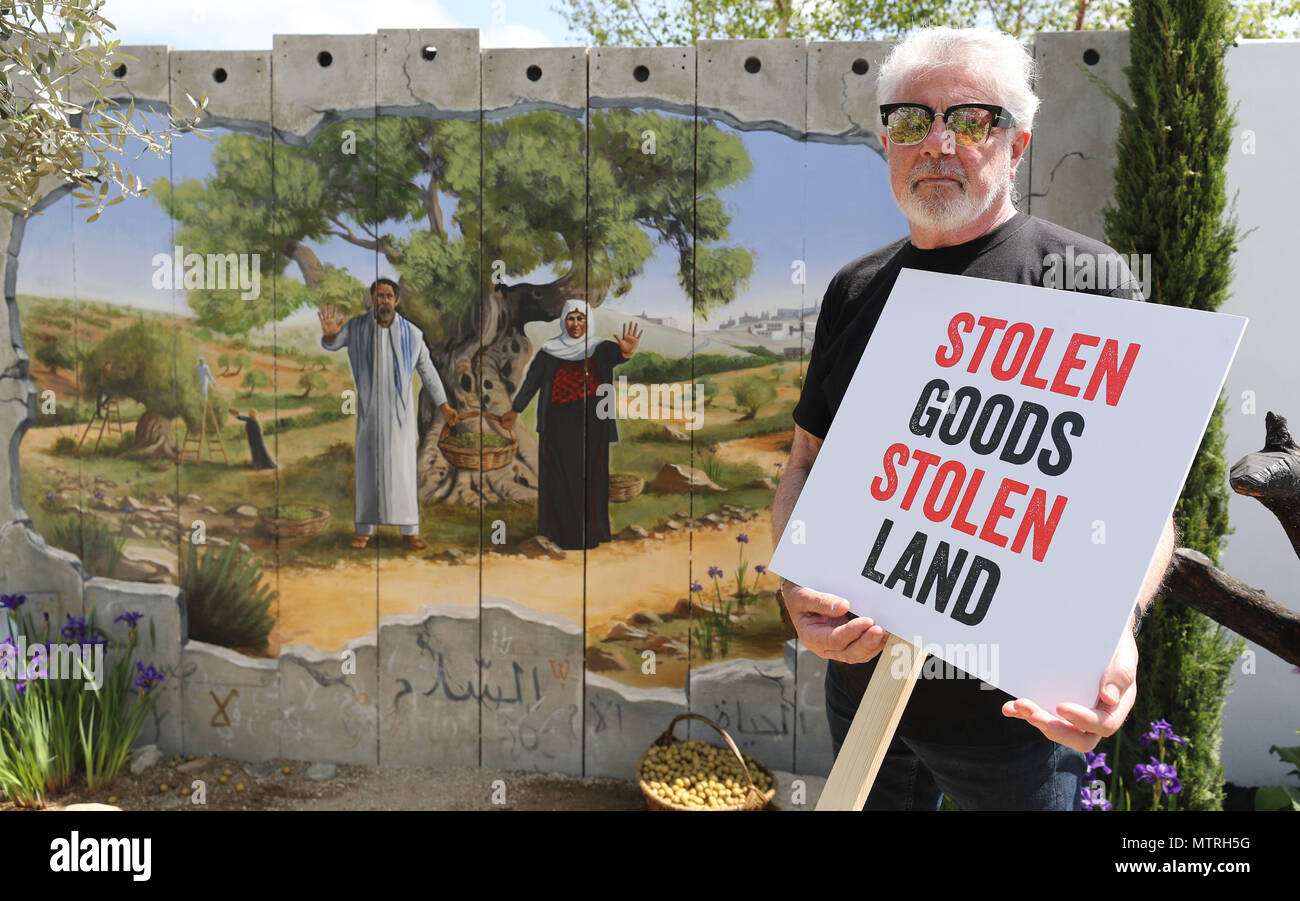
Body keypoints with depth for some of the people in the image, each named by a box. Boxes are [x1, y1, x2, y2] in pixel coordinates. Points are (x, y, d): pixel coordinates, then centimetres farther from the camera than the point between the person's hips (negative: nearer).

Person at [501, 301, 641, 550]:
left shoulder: (599, 349, 3)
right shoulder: (550, 351, 6)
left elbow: (613, 353, -19)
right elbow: (532, 380, 11)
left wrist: (626, 351, -43)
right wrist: (515, 410, 14)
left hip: (593, 424, 0)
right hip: (560, 424, 0)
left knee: (590, 478, 1)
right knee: (562, 478, -1)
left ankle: (590, 533, 9)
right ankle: (564, 533, 5)